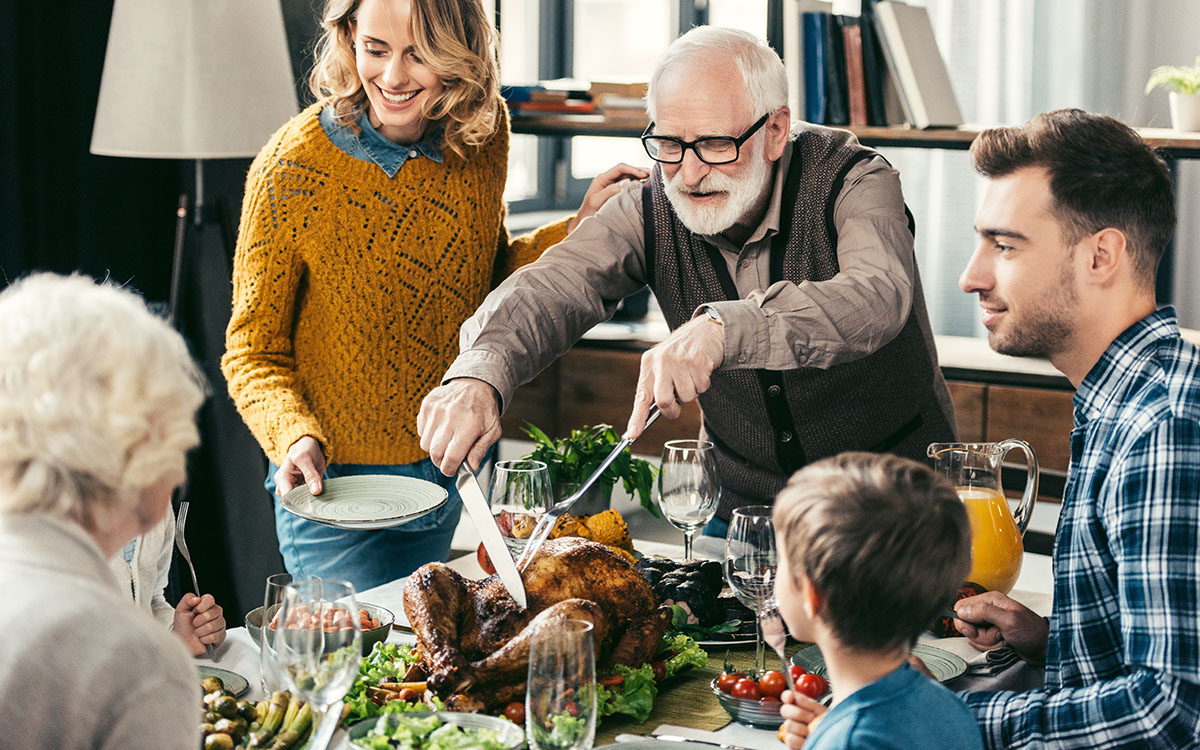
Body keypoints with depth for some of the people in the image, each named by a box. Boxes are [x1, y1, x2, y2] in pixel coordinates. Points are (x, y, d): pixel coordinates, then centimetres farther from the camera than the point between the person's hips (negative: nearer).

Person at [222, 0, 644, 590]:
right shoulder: (292, 170, -20)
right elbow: (252, 351, -12)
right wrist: (296, 437, -30)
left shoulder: (482, 132, -7)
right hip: (335, 482, -5)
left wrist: (583, 227, -6)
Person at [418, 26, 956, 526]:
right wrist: (478, 377, -43)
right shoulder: (649, 212, -6)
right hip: (743, 509, 3)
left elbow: (879, 299, -37)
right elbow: (550, 290, -20)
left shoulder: (852, 181, -17)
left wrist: (722, 328, -53)